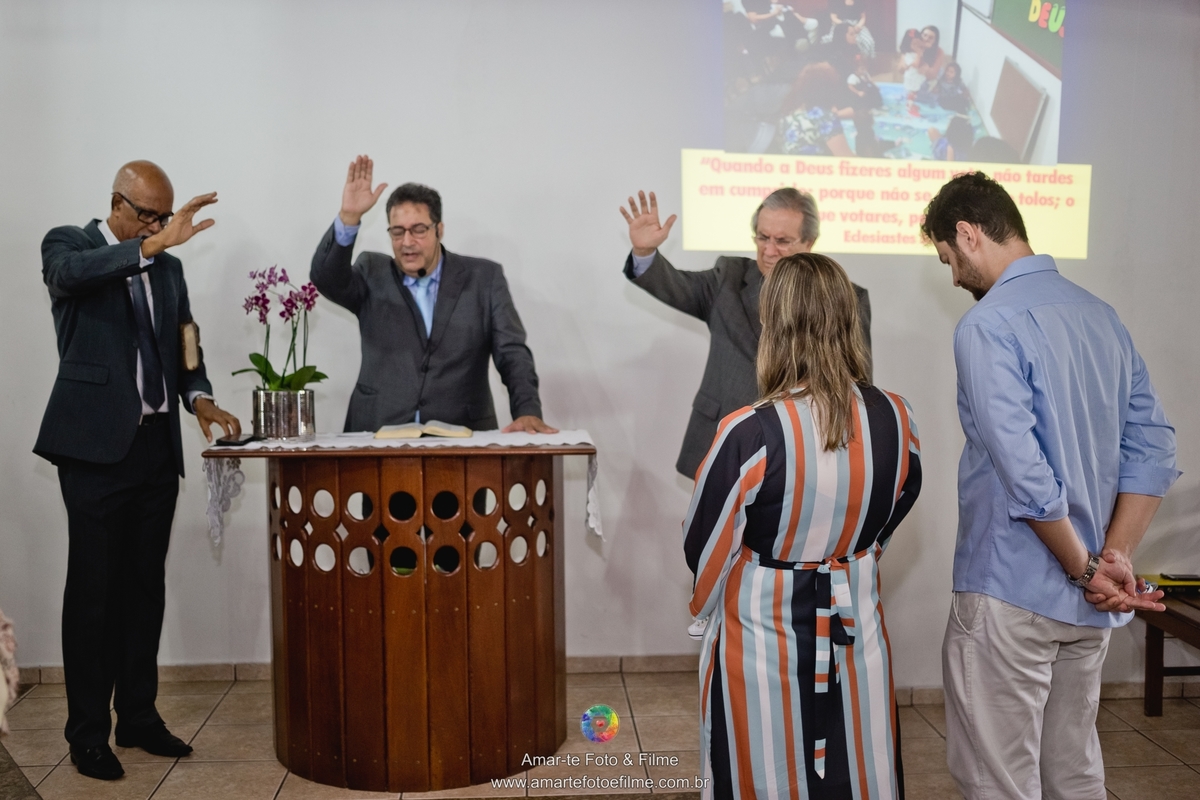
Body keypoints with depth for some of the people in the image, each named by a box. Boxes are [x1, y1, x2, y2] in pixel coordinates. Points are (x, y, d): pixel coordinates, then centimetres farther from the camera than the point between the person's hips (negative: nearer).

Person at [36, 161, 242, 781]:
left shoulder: (168, 266, 15)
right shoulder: (69, 243, 0)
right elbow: (68, 273, -24)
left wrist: (198, 396, -3)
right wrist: (153, 244, -35)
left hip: (156, 445, 6)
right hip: (97, 446, -5)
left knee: (145, 587, 10)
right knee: (93, 589, -2)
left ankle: (138, 716, 20)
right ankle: (87, 734, 7)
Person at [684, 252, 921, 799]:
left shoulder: (749, 435, -25)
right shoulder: (896, 420, -10)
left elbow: (705, 548, -10)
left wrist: (708, 606, 12)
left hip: (762, 637, -4)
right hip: (857, 630, 4)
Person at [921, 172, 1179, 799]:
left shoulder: (988, 325, -15)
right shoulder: (1101, 315, 9)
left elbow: (1024, 472, -23)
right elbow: (1153, 448, 7)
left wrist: (1087, 569, -11)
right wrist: (1115, 560, 0)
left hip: (1011, 596, -8)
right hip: (1090, 606, 8)